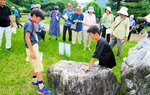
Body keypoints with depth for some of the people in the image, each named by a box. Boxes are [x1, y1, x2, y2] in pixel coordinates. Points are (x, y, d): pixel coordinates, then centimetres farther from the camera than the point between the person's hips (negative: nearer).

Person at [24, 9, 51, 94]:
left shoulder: (31, 23, 13)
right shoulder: (29, 23, -16)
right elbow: (27, 38, -23)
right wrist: (32, 51, -24)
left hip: (34, 46, 10)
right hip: (32, 48, -10)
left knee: (35, 66, 20)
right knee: (39, 66, -8)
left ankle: (35, 81, 36)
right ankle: (41, 88, -3)